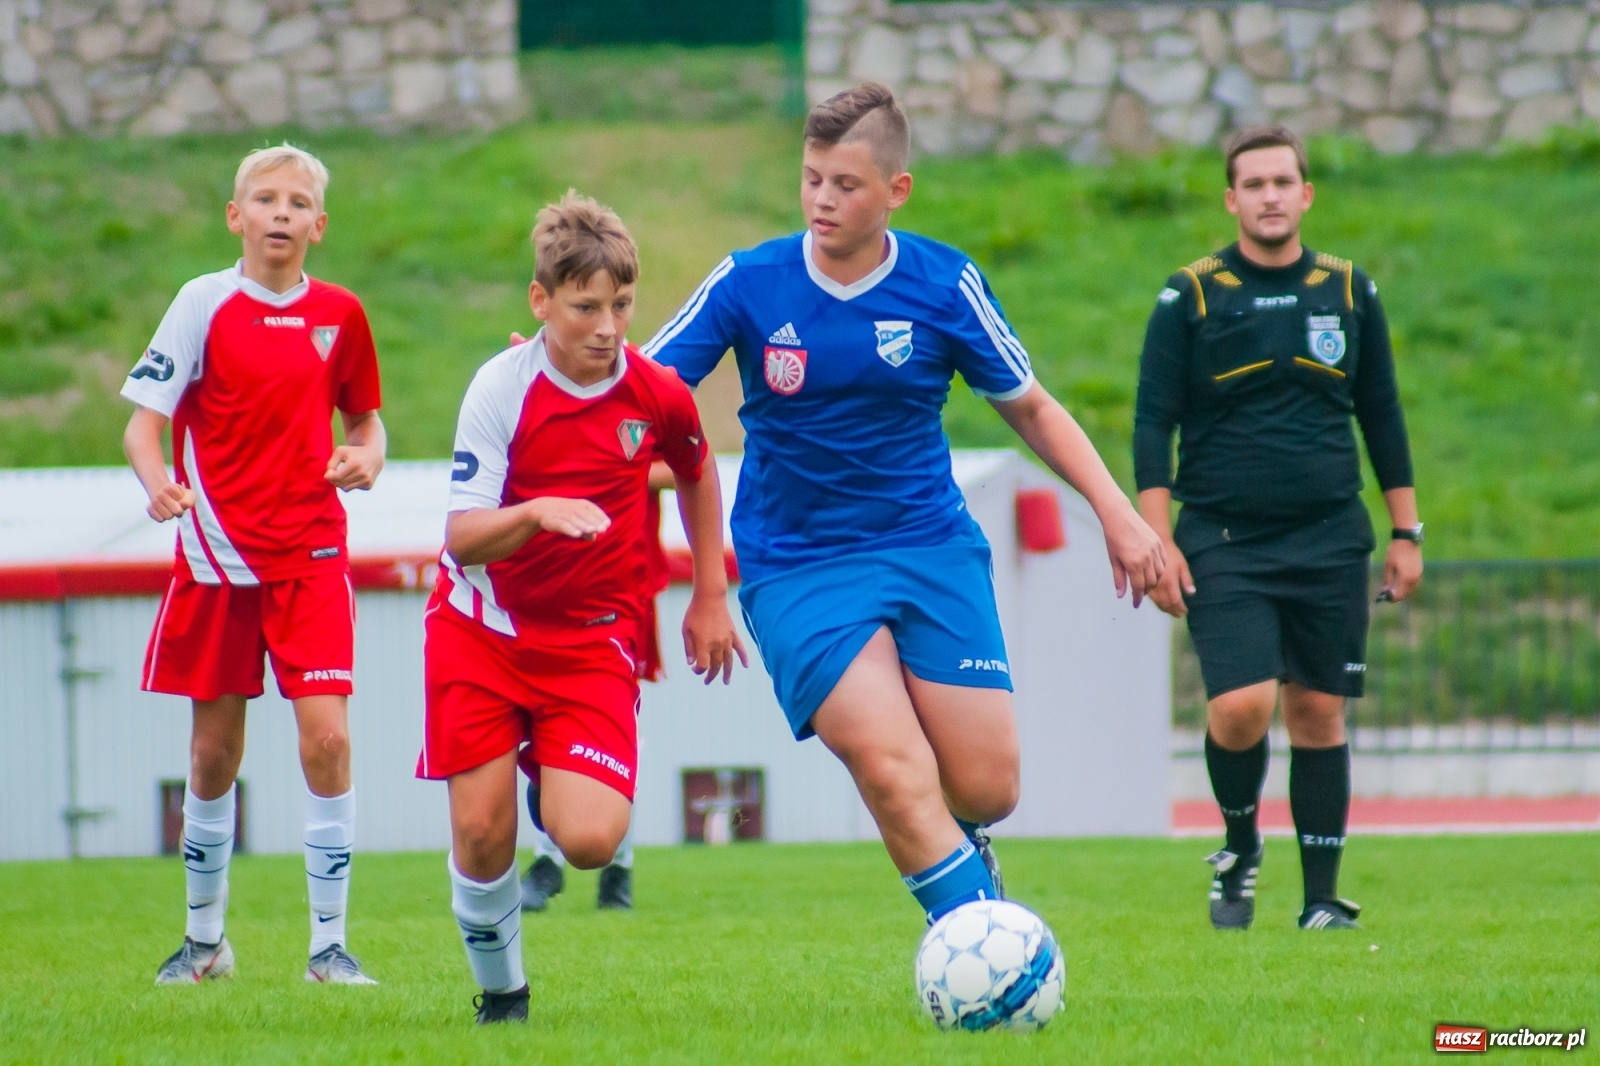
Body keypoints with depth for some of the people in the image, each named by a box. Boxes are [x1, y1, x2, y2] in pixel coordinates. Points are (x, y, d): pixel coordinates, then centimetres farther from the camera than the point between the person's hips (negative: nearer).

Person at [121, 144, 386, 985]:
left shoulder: (339, 314, 4)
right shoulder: (205, 305, -4)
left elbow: (365, 415, 18)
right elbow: (144, 418, -8)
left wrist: (366, 457, -5)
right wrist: (158, 481, -29)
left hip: (312, 556, 1)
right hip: (216, 555, -1)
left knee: (326, 735, -11)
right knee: (215, 749, 7)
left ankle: (329, 942, -3)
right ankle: (205, 938, 23)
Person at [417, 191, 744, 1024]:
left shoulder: (657, 394, -7)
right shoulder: (502, 388, -16)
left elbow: (696, 474, 17)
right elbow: (462, 538, -20)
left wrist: (710, 598, 16)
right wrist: (538, 513, -39)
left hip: (592, 641, 1)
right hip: (482, 632, -1)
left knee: (589, 840, -17)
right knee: (481, 832, -7)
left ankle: (556, 795, 20)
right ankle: (500, 990, 19)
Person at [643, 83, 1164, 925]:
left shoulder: (945, 284, -2)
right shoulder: (748, 284, -5)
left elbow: (1029, 408, 10)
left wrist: (1115, 511, 3)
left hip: (932, 549, 2)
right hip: (796, 568, -2)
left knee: (986, 788, -4)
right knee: (896, 775, -20)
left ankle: (956, 847, 34)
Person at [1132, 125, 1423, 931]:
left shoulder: (1349, 292, 7)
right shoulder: (1190, 298, -1)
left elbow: (1382, 417, 15)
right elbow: (1153, 424, 0)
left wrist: (1406, 533, 11)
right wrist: (1157, 541, -8)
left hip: (1330, 542, 3)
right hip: (1223, 543, -2)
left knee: (1318, 714, 3)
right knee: (1242, 706, -17)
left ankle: (1322, 898, 11)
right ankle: (1238, 845, 10)